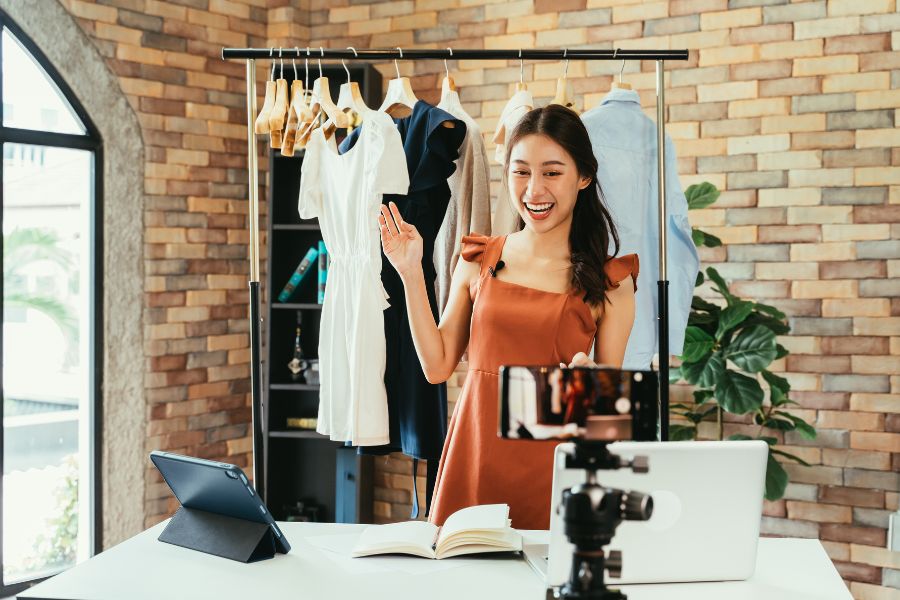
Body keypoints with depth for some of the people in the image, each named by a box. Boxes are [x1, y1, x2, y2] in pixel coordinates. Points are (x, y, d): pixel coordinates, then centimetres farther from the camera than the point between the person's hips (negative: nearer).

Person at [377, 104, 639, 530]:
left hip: (552, 466, -2)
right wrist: (411, 274, 2)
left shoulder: (609, 280, -1)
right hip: (473, 459, 2)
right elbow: (438, 366, 5)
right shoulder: (479, 260, 5)